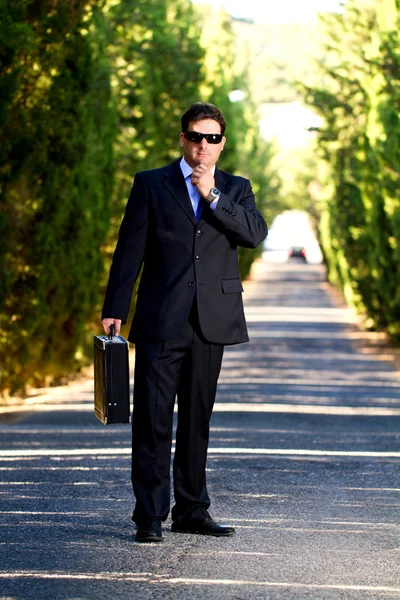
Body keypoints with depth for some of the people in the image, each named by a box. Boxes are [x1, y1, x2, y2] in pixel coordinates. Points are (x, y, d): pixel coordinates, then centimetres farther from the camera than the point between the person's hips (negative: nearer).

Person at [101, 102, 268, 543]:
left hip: (211, 323, 3)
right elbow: (130, 249, 3)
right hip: (160, 323, -2)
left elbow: (255, 233, -6)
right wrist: (114, 310, -2)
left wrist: (213, 197, -13)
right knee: (153, 423, -6)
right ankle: (149, 517, -3)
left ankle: (191, 511, 18)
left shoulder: (235, 189, 13)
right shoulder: (151, 184, 6)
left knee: (197, 421, 10)